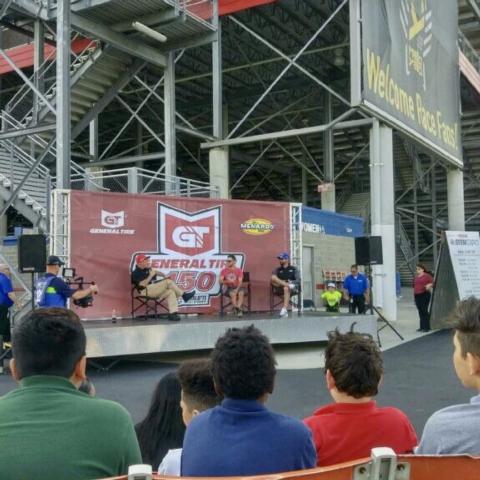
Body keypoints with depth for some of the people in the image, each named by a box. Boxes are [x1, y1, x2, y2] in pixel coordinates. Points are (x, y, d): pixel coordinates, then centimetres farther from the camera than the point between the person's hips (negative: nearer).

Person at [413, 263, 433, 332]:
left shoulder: (427, 276, -4)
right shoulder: (416, 277, 15)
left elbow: (433, 282, -4)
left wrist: (429, 285, -22)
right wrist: (414, 295, 18)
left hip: (424, 295, -6)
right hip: (417, 295, 6)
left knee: (424, 311, -8)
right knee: (420, 311, 9)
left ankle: (426, 327, -2)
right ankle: (422, 327, 15)